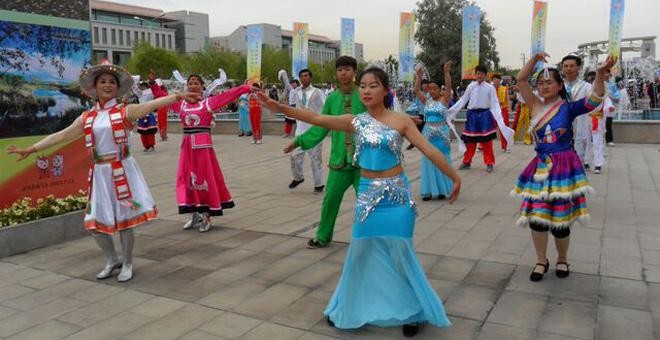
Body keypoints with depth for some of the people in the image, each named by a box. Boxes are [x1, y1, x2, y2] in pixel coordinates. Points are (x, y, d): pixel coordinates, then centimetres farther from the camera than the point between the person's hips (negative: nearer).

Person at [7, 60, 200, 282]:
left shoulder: (125, 112, -3)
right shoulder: (86, 118, 9)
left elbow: (154, 104, -16)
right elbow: (61, 136, 12)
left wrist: (178, 96, -30)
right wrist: (31, 149, 11)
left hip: (123, 171, -4)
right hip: (100, 174, 4)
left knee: (124, 219, 1)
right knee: (95, 221, 7)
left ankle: (127, 264, 20)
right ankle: (112, 260, 29)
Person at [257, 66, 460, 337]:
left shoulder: (401, 121, -5)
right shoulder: (356, 122, 1)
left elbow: (430, 151, -5)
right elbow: (316, 119, -5)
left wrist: (455, 177, -5)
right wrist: (279, 107, -12)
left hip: (396, 194, -2)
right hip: (367, 194, 2)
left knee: (400, 253, 4)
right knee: (361, 252, 11)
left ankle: (412, 311, 24)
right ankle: (350, 308, 30)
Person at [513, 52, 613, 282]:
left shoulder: (568, 107, -4)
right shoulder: (536, 106, 5)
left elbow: (594, 100, -17)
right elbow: (521, 80, 2)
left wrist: (600, 73, -30)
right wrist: (535, 59, -7)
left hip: (564, 166, -3)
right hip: (541, 167, 3)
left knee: (560, 219, 5)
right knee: (537, 217, 1)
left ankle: (562, 260, 29)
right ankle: (541, 261, 20)